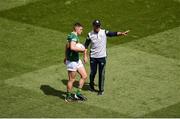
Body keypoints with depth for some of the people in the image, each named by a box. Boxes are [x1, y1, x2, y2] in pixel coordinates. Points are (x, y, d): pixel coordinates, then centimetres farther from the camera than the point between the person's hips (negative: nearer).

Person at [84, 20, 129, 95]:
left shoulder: (104, 32, -3)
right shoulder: (90, 35, -2)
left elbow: (113, 34, -13)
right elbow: (86, 45, 4)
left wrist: (122, 33, -28)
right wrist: (85, 56, 0)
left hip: (102, 57, 0)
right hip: (93, 57, 0)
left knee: (102, 73, 2)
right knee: (93, 72, 9)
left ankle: (101, 90, 11)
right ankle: (91, 85, 34)